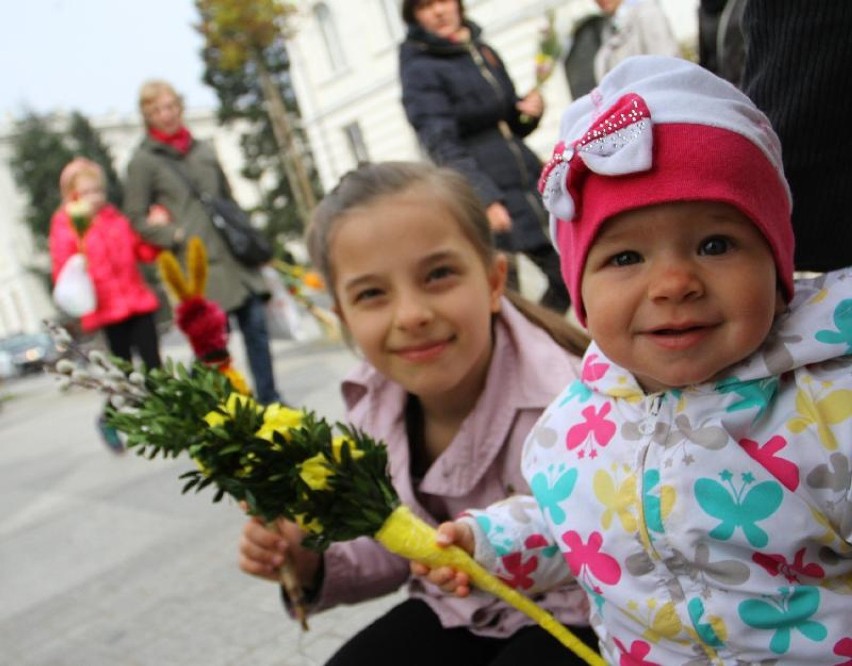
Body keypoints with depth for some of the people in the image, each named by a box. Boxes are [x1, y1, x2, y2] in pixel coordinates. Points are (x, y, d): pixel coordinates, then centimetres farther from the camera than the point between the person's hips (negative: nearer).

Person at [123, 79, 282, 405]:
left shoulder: (203, 150, 17)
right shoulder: (143, 161, 1)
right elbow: (135, 218, 0)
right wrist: (177, 238, -11)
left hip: (235, 255, 5)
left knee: (256, 324, 4)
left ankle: (269, 399, 14)